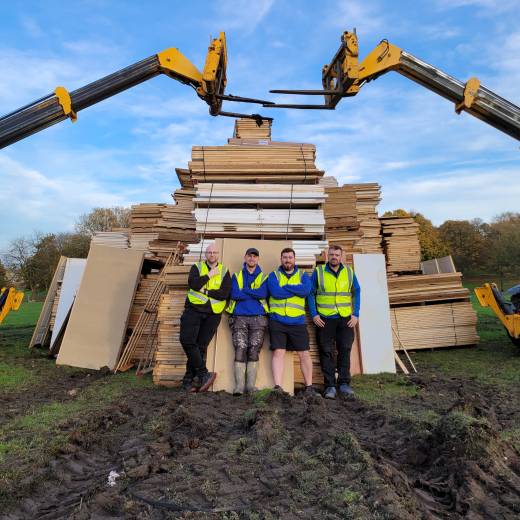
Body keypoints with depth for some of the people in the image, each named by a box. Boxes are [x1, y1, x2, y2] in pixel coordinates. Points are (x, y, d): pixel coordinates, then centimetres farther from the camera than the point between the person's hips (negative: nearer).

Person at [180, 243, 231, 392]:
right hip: (194, 309, 0)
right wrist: (210, 274, -7)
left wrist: (205, 291, -11)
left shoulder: (224, 272, 9)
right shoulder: (197, 267, 10)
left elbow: (224, 294, -6)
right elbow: (193, 284, -11)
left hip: (213, 314, 0)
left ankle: (189, 380, 11)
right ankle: (203, 374, -6)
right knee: (187, 341, -16)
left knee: (201, 346, -1)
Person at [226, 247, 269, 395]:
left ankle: (251, 385, 0)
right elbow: (234, 294, -4)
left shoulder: (263, 277, 13)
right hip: (239, 317, 0)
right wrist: (255, 294, -4)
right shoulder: (236, 276, 14)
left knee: (254, 351, -5)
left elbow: (263, 293, -8)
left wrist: (244, 290, -5)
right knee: (240, 350, -8)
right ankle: (239, 386, -6)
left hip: (258, 318, 0)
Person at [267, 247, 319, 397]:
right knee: (278, 352, -6)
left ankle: (309, 387, 18)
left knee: (304, 354, 4)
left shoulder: (303, 275, 12)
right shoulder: (273, 275, 9)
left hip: (297, 321, 1)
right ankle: (277, 387, 0)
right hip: (277, 321, -1)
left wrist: (286, 287, -10)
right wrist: (297, 290, -6)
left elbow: (306, 290, -10)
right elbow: (275, 292, -12)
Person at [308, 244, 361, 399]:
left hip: (345, 318, 2)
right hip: (324, 319, -1)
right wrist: (314, 315, -7)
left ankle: (344, 383, 17)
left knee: (345, 350, 5)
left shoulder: (349, 272, 6)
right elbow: (310, 293, 1)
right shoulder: (318, 272, 1)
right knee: (326, 352, 3)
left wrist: (355, 314, 0)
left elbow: (357, 293, 9)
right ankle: (330, 386, 12)